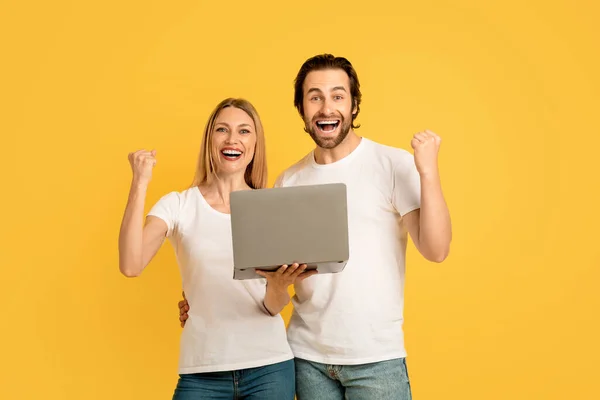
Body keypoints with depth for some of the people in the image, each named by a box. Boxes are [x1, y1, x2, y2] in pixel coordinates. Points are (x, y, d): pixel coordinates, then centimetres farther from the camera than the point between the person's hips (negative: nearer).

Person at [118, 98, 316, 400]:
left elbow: (273, 307, -1)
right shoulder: (178, 205, -1)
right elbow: (131, 266, -17)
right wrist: (140, 183, -16)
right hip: (202, 371, -1)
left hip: (269, 366, 1)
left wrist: (279, 284, -24)